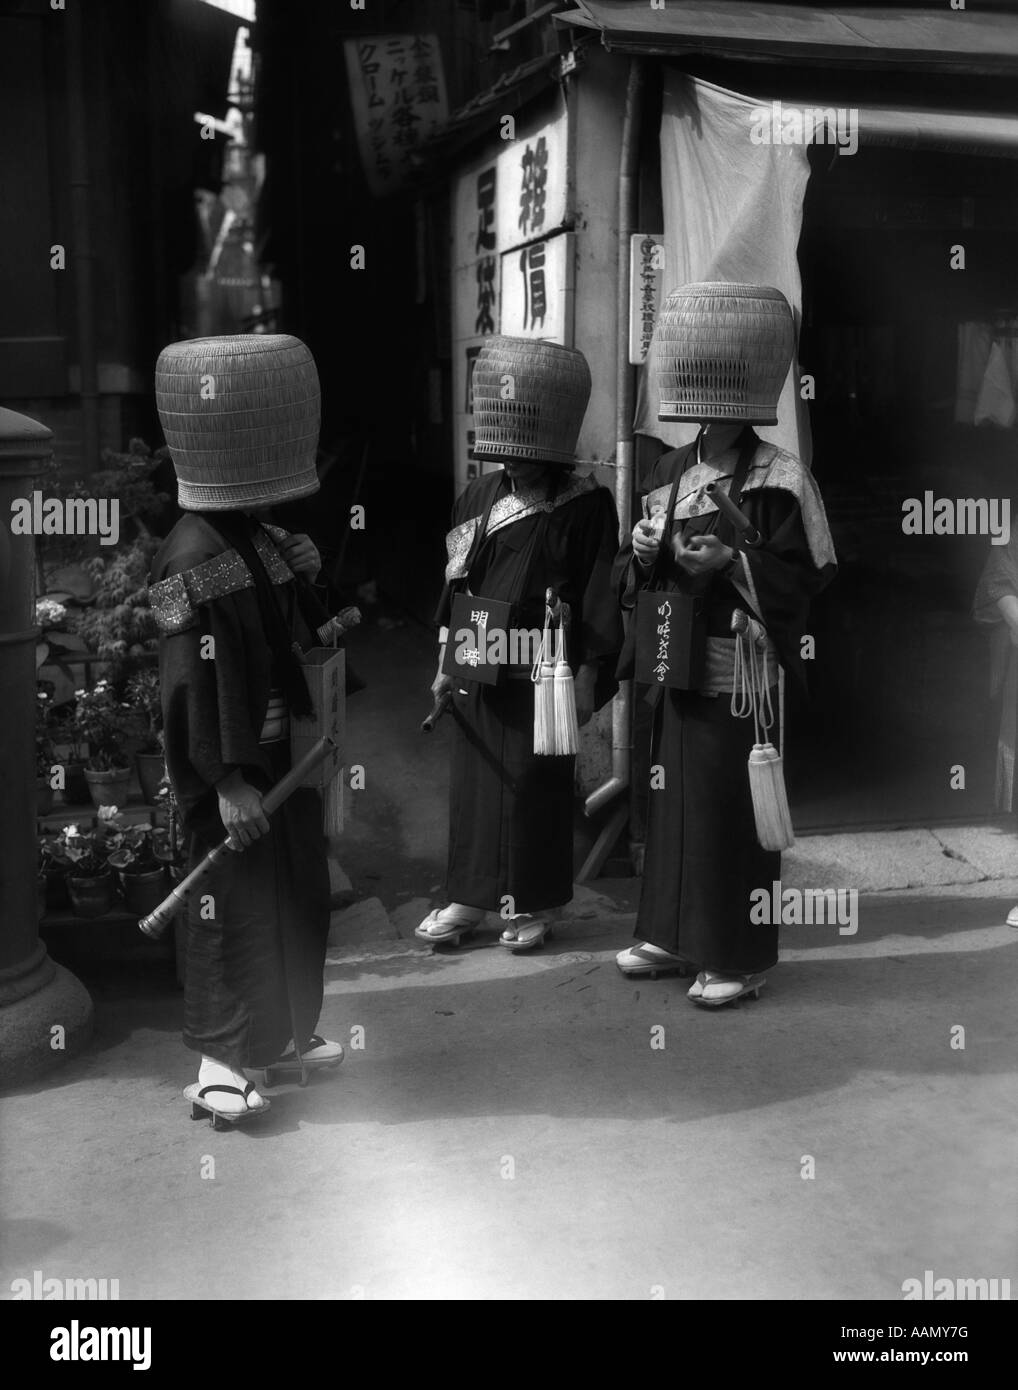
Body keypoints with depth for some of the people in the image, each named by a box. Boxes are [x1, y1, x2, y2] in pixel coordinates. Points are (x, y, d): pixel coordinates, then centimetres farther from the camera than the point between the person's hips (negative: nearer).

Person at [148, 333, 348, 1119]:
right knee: (235, 903, -1)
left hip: (288, 751, 9)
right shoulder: (193, 563, -20)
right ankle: (220, 1060, 12)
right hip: (234, 767, -9)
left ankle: (287, 1028, 34)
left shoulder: (270, 544, 7)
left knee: (302, 894, 18)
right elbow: (195, 687, -22)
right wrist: (228, 781, -23)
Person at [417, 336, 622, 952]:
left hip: (543, 676, -5)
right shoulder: (479, 498, 9)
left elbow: (599, 597, -8)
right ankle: (470, 897, 23)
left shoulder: (585, 505, -7)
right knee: (474, 780, 11)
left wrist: (587, 677, -11)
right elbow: (455, 583, 14)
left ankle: (534, 904, 19)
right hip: (478, 672, 5)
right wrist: (446, 664, 13)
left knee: (536, 786, 4)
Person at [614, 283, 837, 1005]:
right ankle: (674, 934, 27)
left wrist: (732, 562, -22)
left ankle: (738, 957, 12)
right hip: (676, 666, 6)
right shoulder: (670, 470, 11)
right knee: (673, 797, 12)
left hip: (740, 672, -6)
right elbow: (635, 575, 15)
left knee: (731, 808, -1)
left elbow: (802, 577, -10)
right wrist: (643, 552, -6)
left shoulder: (779, 478, -8)